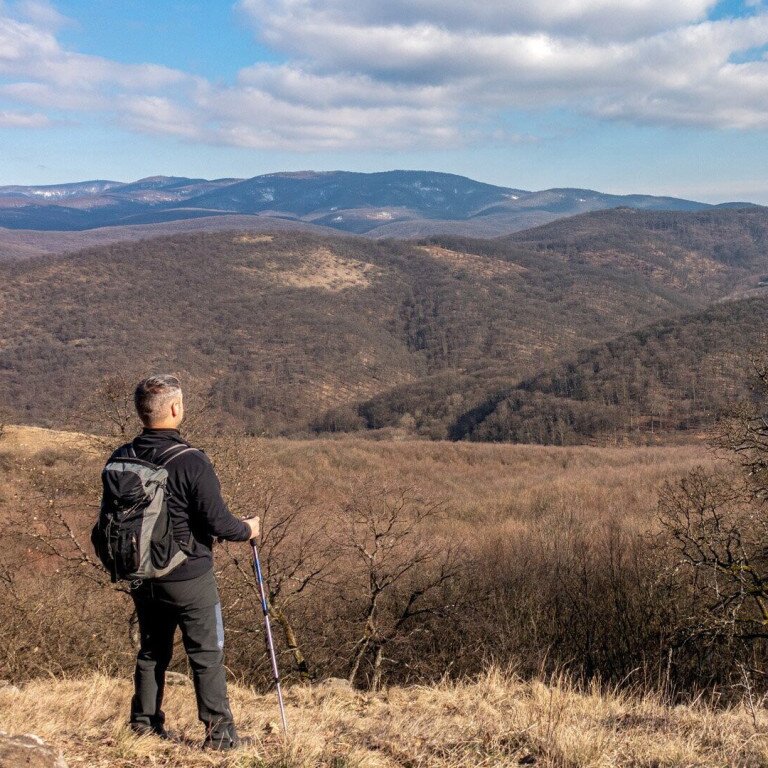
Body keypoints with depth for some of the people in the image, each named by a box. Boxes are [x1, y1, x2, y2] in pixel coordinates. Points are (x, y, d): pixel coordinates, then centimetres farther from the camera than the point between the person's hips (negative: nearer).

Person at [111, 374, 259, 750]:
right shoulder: (190, 461, -21)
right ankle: (219, 733, 10)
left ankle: (144, 725, 29)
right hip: (189, 577, -6)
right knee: (207, 655, 5)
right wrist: (247, 530, 2)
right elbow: (216, 520, -18)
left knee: (152, 651, 21)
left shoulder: (121, 459, -3)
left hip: (142, 576, 6)